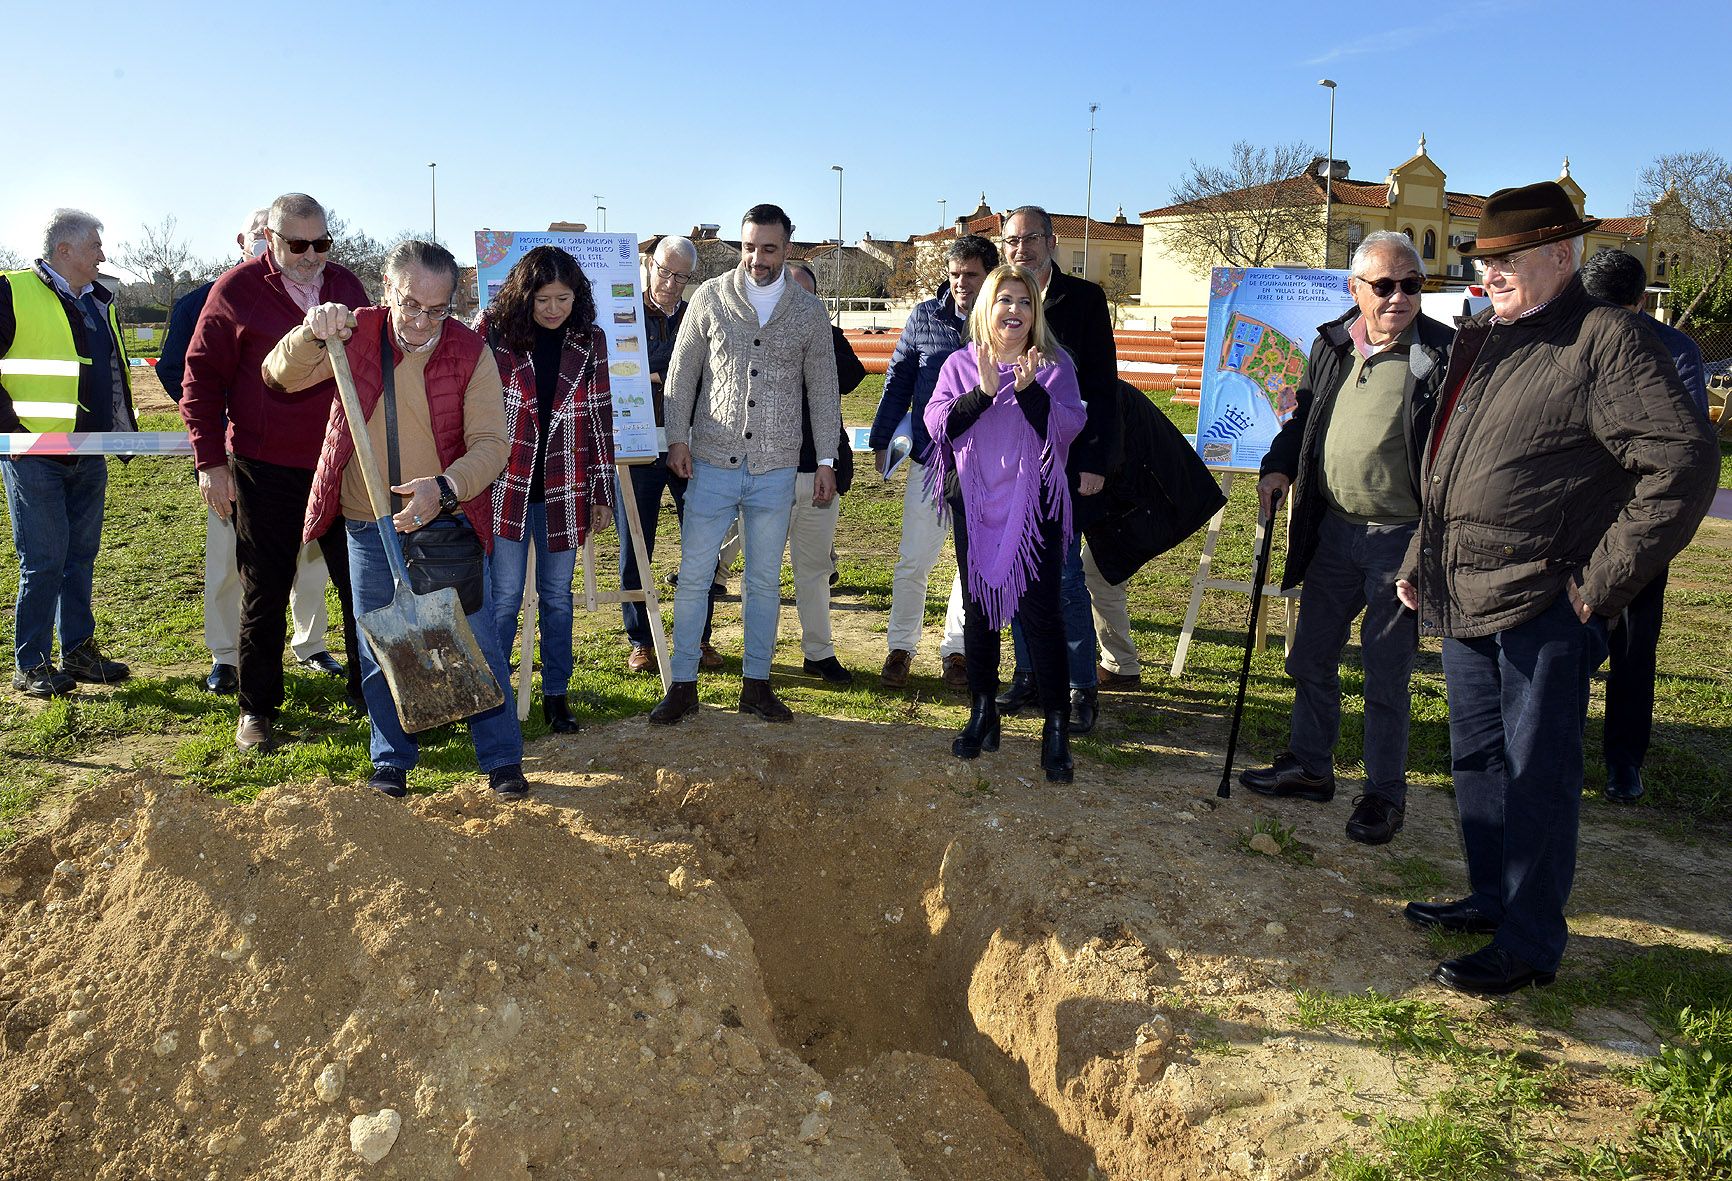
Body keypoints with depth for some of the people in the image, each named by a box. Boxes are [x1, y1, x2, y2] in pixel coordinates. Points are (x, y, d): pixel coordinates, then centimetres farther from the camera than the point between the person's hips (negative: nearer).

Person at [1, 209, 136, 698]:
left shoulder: (99, 302, 16)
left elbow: (113, 371, 27)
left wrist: (124, 428, 17)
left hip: (90, 456, 7)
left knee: (81, 555, 12)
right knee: (43, 561, -5)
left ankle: (79, 651, 21)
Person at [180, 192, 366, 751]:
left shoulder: (347, 287, 8)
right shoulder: (235, 291, -3)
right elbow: (202, 380, -2)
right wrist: (211, 461, -7)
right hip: (265, 470, -3)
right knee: (264, 594, 6)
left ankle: (369, 692, 22)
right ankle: (256, 709, 19)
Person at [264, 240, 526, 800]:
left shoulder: (471, 351, -9)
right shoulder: (358, 334, -4)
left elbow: (490, 442, -14)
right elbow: (282, 376, -6)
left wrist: (444, 487, -32)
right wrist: (310, 335, -27)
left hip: (449, 523, -2)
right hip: (370, 528, 2)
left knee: (476, 642, 2)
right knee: (378, 650, 11)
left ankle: (502, 760, 16)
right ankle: (392, 760, 28)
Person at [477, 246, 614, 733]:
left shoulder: (589, 340, 3)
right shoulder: (494, 329, -5)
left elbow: (599, 419, 7)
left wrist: (602, 493, 6)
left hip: (563, 490, 2)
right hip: (506, 486, -2)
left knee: (557, 597, 10)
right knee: (505, 596, 1)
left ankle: (556, 695, 21)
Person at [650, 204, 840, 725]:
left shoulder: (809, 310, 5)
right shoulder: (711, 297, 2)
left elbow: (822, 389, 9)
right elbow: (682, 373, 5)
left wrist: (826, 459, 6)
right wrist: (678, 437, -2)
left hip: (776, 468, 1)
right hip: (712, 463, -1)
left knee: (765, 581, 8)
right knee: (694, 576, 1)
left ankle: (756, 684, 20)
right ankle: (683, 684, 11)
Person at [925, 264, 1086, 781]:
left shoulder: (1054, 365, 3)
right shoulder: (960, 365, 8)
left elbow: (1069, 426, -9)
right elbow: (937, 423, -6)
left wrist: (1030, 390, -23)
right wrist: (983, 393, -20)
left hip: (1034, 505, -2)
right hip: (974, 504, 3)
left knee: (1041, 610, -6)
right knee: (977, 607, 9)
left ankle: (1056, 728, 1)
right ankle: (982, 714, 22)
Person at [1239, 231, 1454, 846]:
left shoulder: (1444, 354, -12)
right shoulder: (1331, 345, 6)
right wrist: (1279, 466, 4)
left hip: (1401, 538, -6)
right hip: (1333, 531, 6)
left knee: (1386, 676, 4)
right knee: (1311, 658, 15)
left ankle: (1384, 794, 21)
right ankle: (1309, 766, 33)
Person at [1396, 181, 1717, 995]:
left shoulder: (1607, 341, -11)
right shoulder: (1480, 342, 16)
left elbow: (1682, 467, -17)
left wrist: (1599, 583, -17)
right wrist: (1419, 560, 18)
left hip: (1540, 608, -8)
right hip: (1462, 601, 9)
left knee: (1536, 775, 1)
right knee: (1477, 759, 18)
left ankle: (1529, 945, 13)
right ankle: (1490, 900, 35)